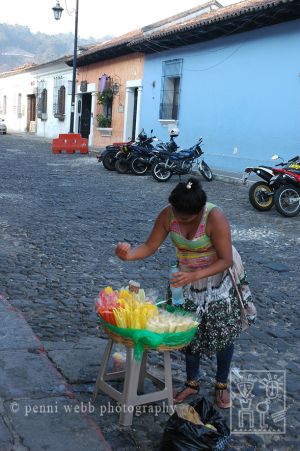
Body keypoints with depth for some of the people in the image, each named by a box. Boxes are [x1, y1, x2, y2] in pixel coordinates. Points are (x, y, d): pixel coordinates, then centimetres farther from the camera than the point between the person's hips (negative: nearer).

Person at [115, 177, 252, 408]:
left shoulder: (215, 217, -34)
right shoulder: (167, 215, -21)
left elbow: (226, 260, -30)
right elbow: (150, 246, -13)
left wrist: (194, 275, -42)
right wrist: (130, 254, -34)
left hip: (220, 277, -3)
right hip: (188, 277, 4)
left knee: (223, 331, 5)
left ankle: (222, 385, 27)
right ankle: (192, 382, 28)